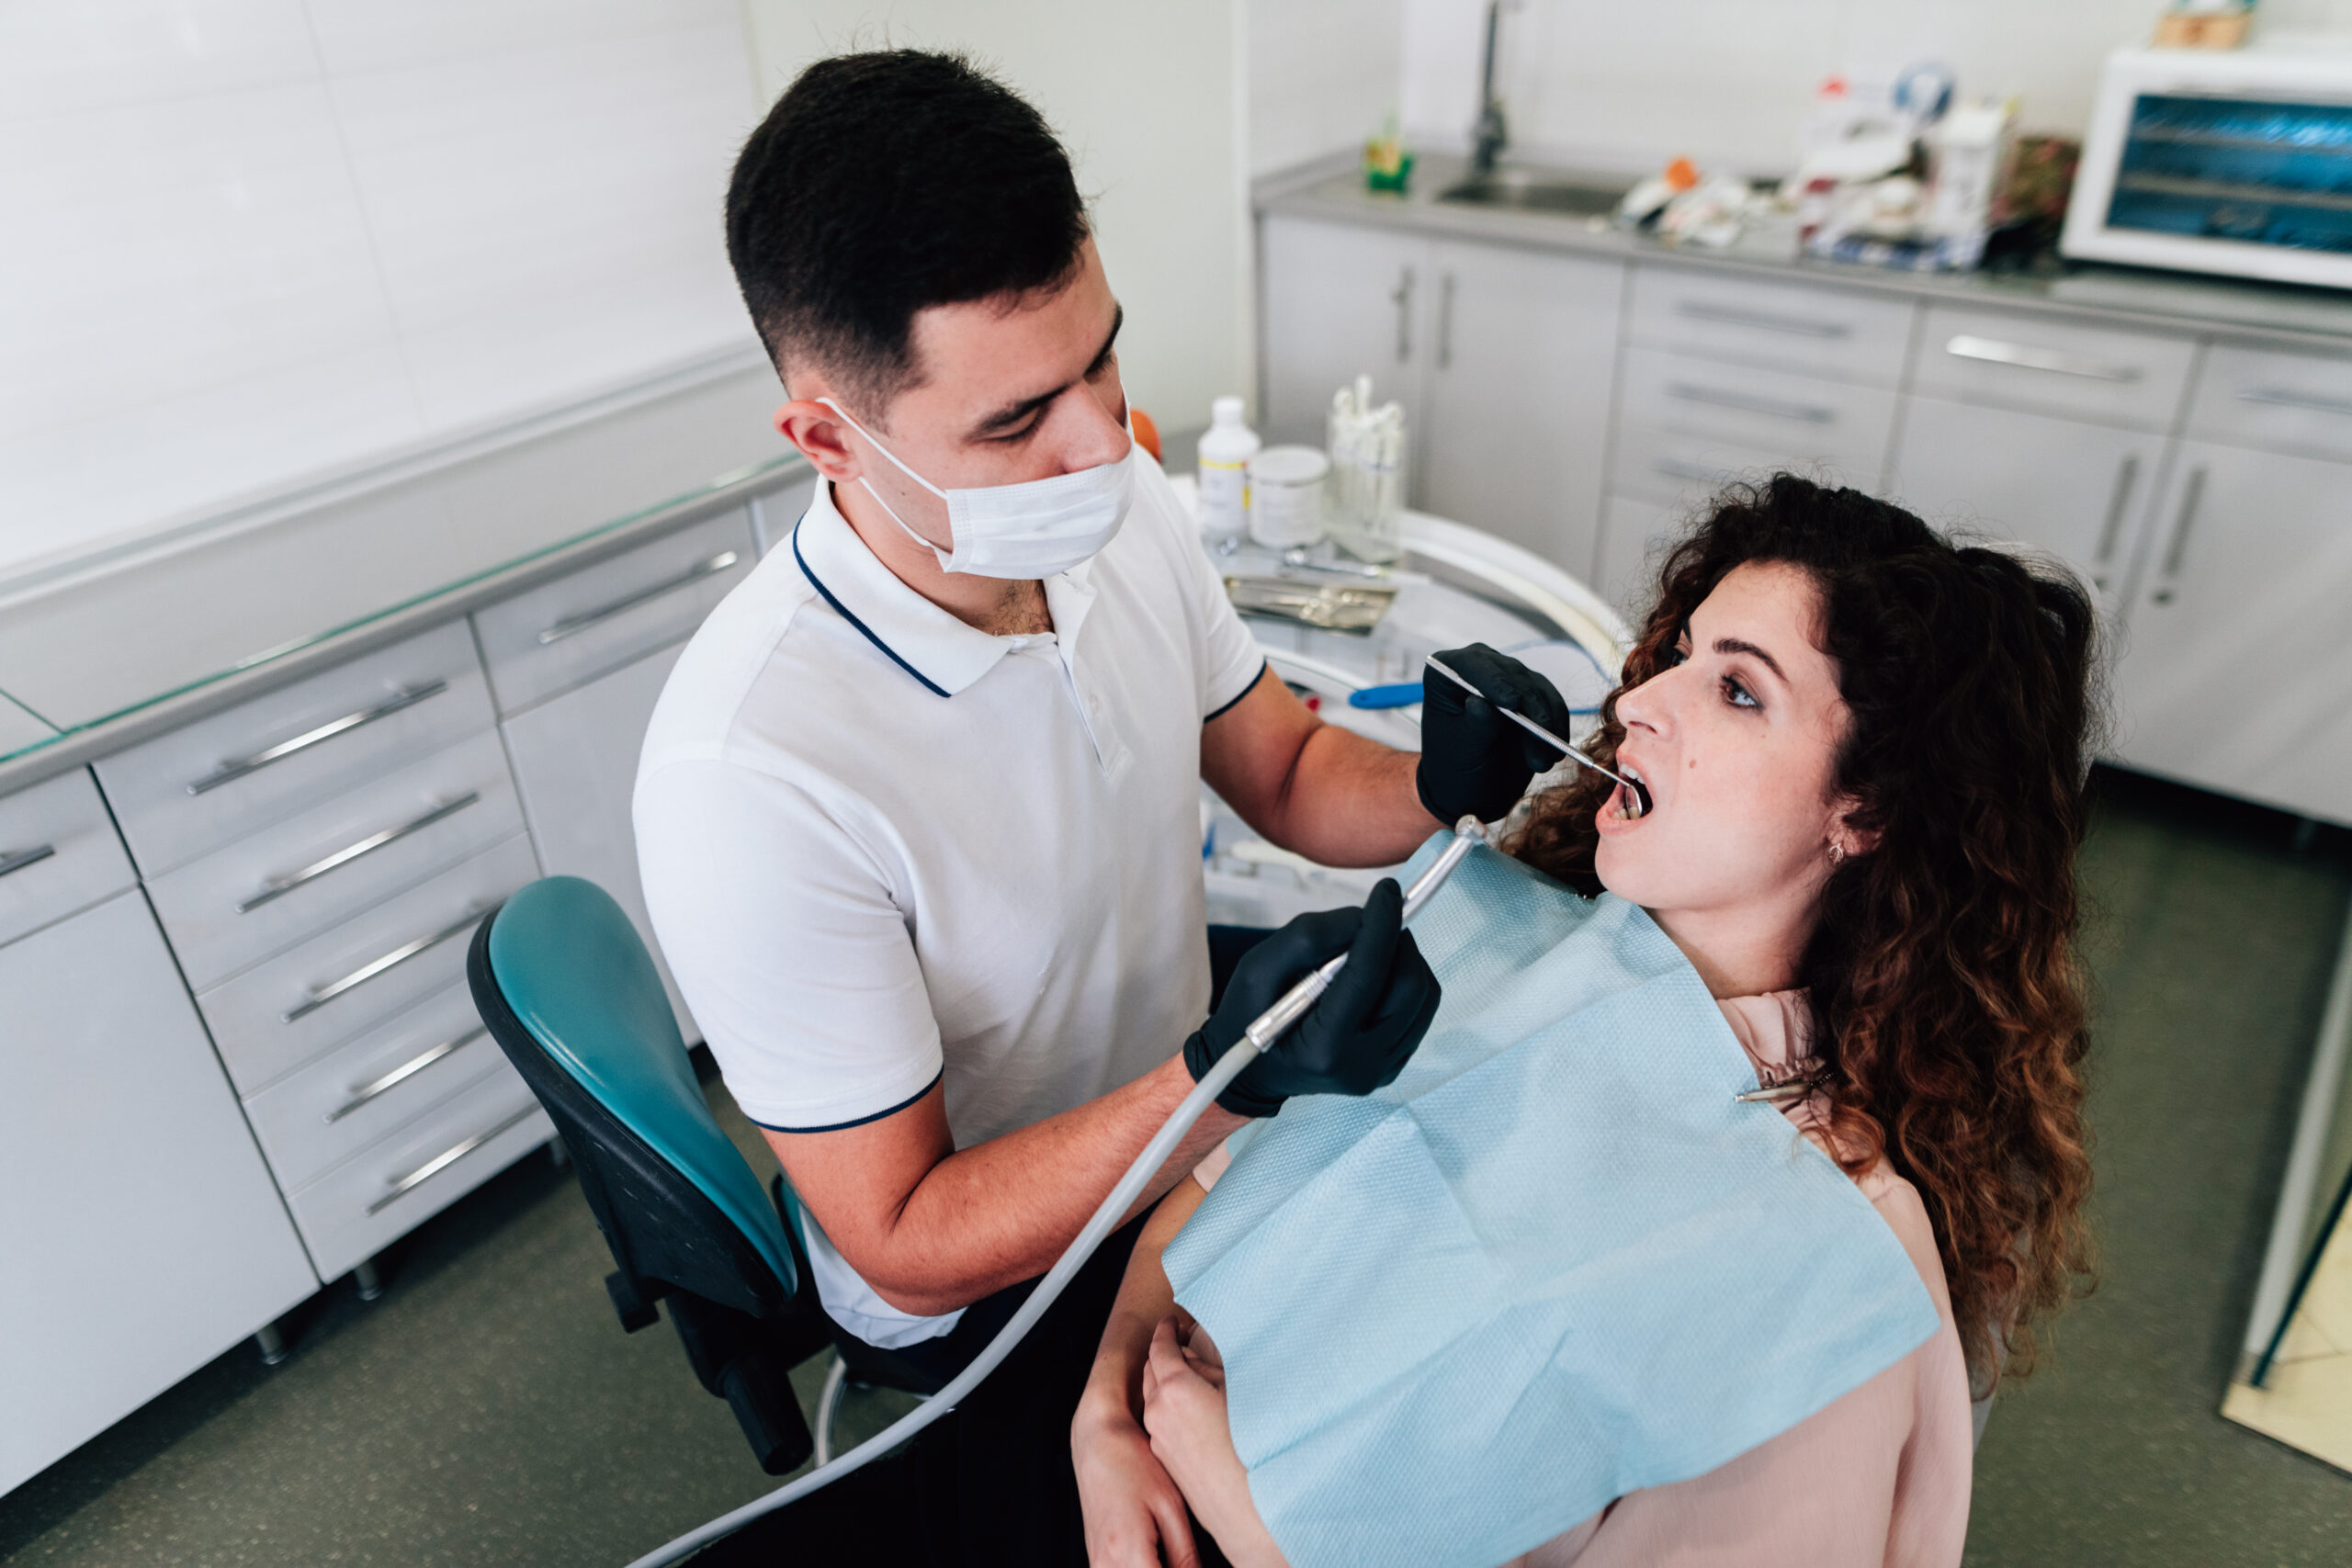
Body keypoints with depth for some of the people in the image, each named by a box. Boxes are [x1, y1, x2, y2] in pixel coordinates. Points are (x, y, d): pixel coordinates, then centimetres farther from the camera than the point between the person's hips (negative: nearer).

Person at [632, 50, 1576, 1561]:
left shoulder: (1126, 513, -15)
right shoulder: (749, 777, -34)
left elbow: (1288, 773, -1)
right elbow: (907, 1248, -25)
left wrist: (1440, 784, -23)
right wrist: (1228, 1080, -39)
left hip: (1180, 1122, 6)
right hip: (985, 1288, -5)